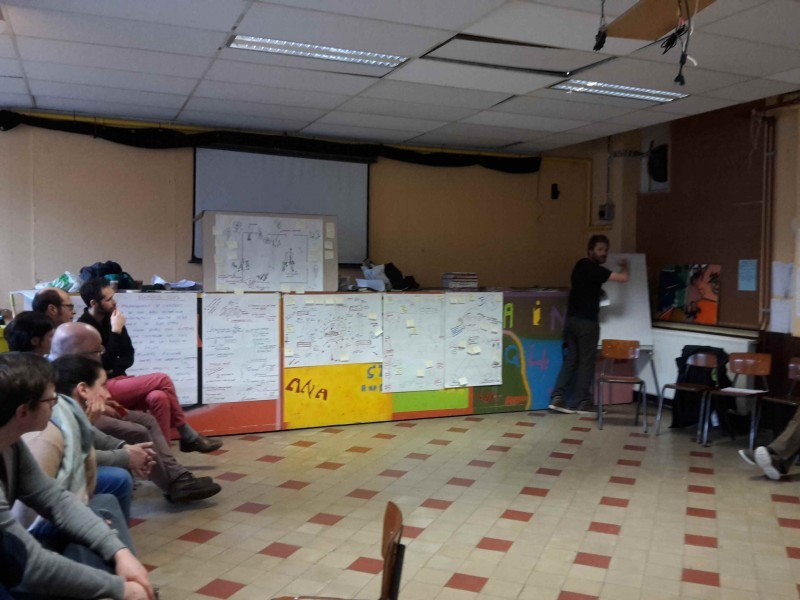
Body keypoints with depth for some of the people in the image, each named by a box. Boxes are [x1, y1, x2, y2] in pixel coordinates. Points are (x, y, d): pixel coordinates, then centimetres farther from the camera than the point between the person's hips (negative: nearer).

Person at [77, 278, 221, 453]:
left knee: (158, 397, -23)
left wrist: (113, 368, -8)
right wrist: (116, 331, -19)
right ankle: (188, 437, -9)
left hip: (117, 380, 6)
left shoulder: (110, 318, 7)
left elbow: (128, 356, 13)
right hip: (102, 388, -6)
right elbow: (104, 365, -20)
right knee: (162, 380, -19)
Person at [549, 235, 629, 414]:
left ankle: (557, 397, 2)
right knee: (586, 361, 2)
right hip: (586, 321, -8)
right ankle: (582, 402, 8)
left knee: (570, 359, 8)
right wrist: (624, 267, 2)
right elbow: (623, 278, -19)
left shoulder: (580, 265, 14)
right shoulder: (594, 269, -13)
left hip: (572, 318, 8)